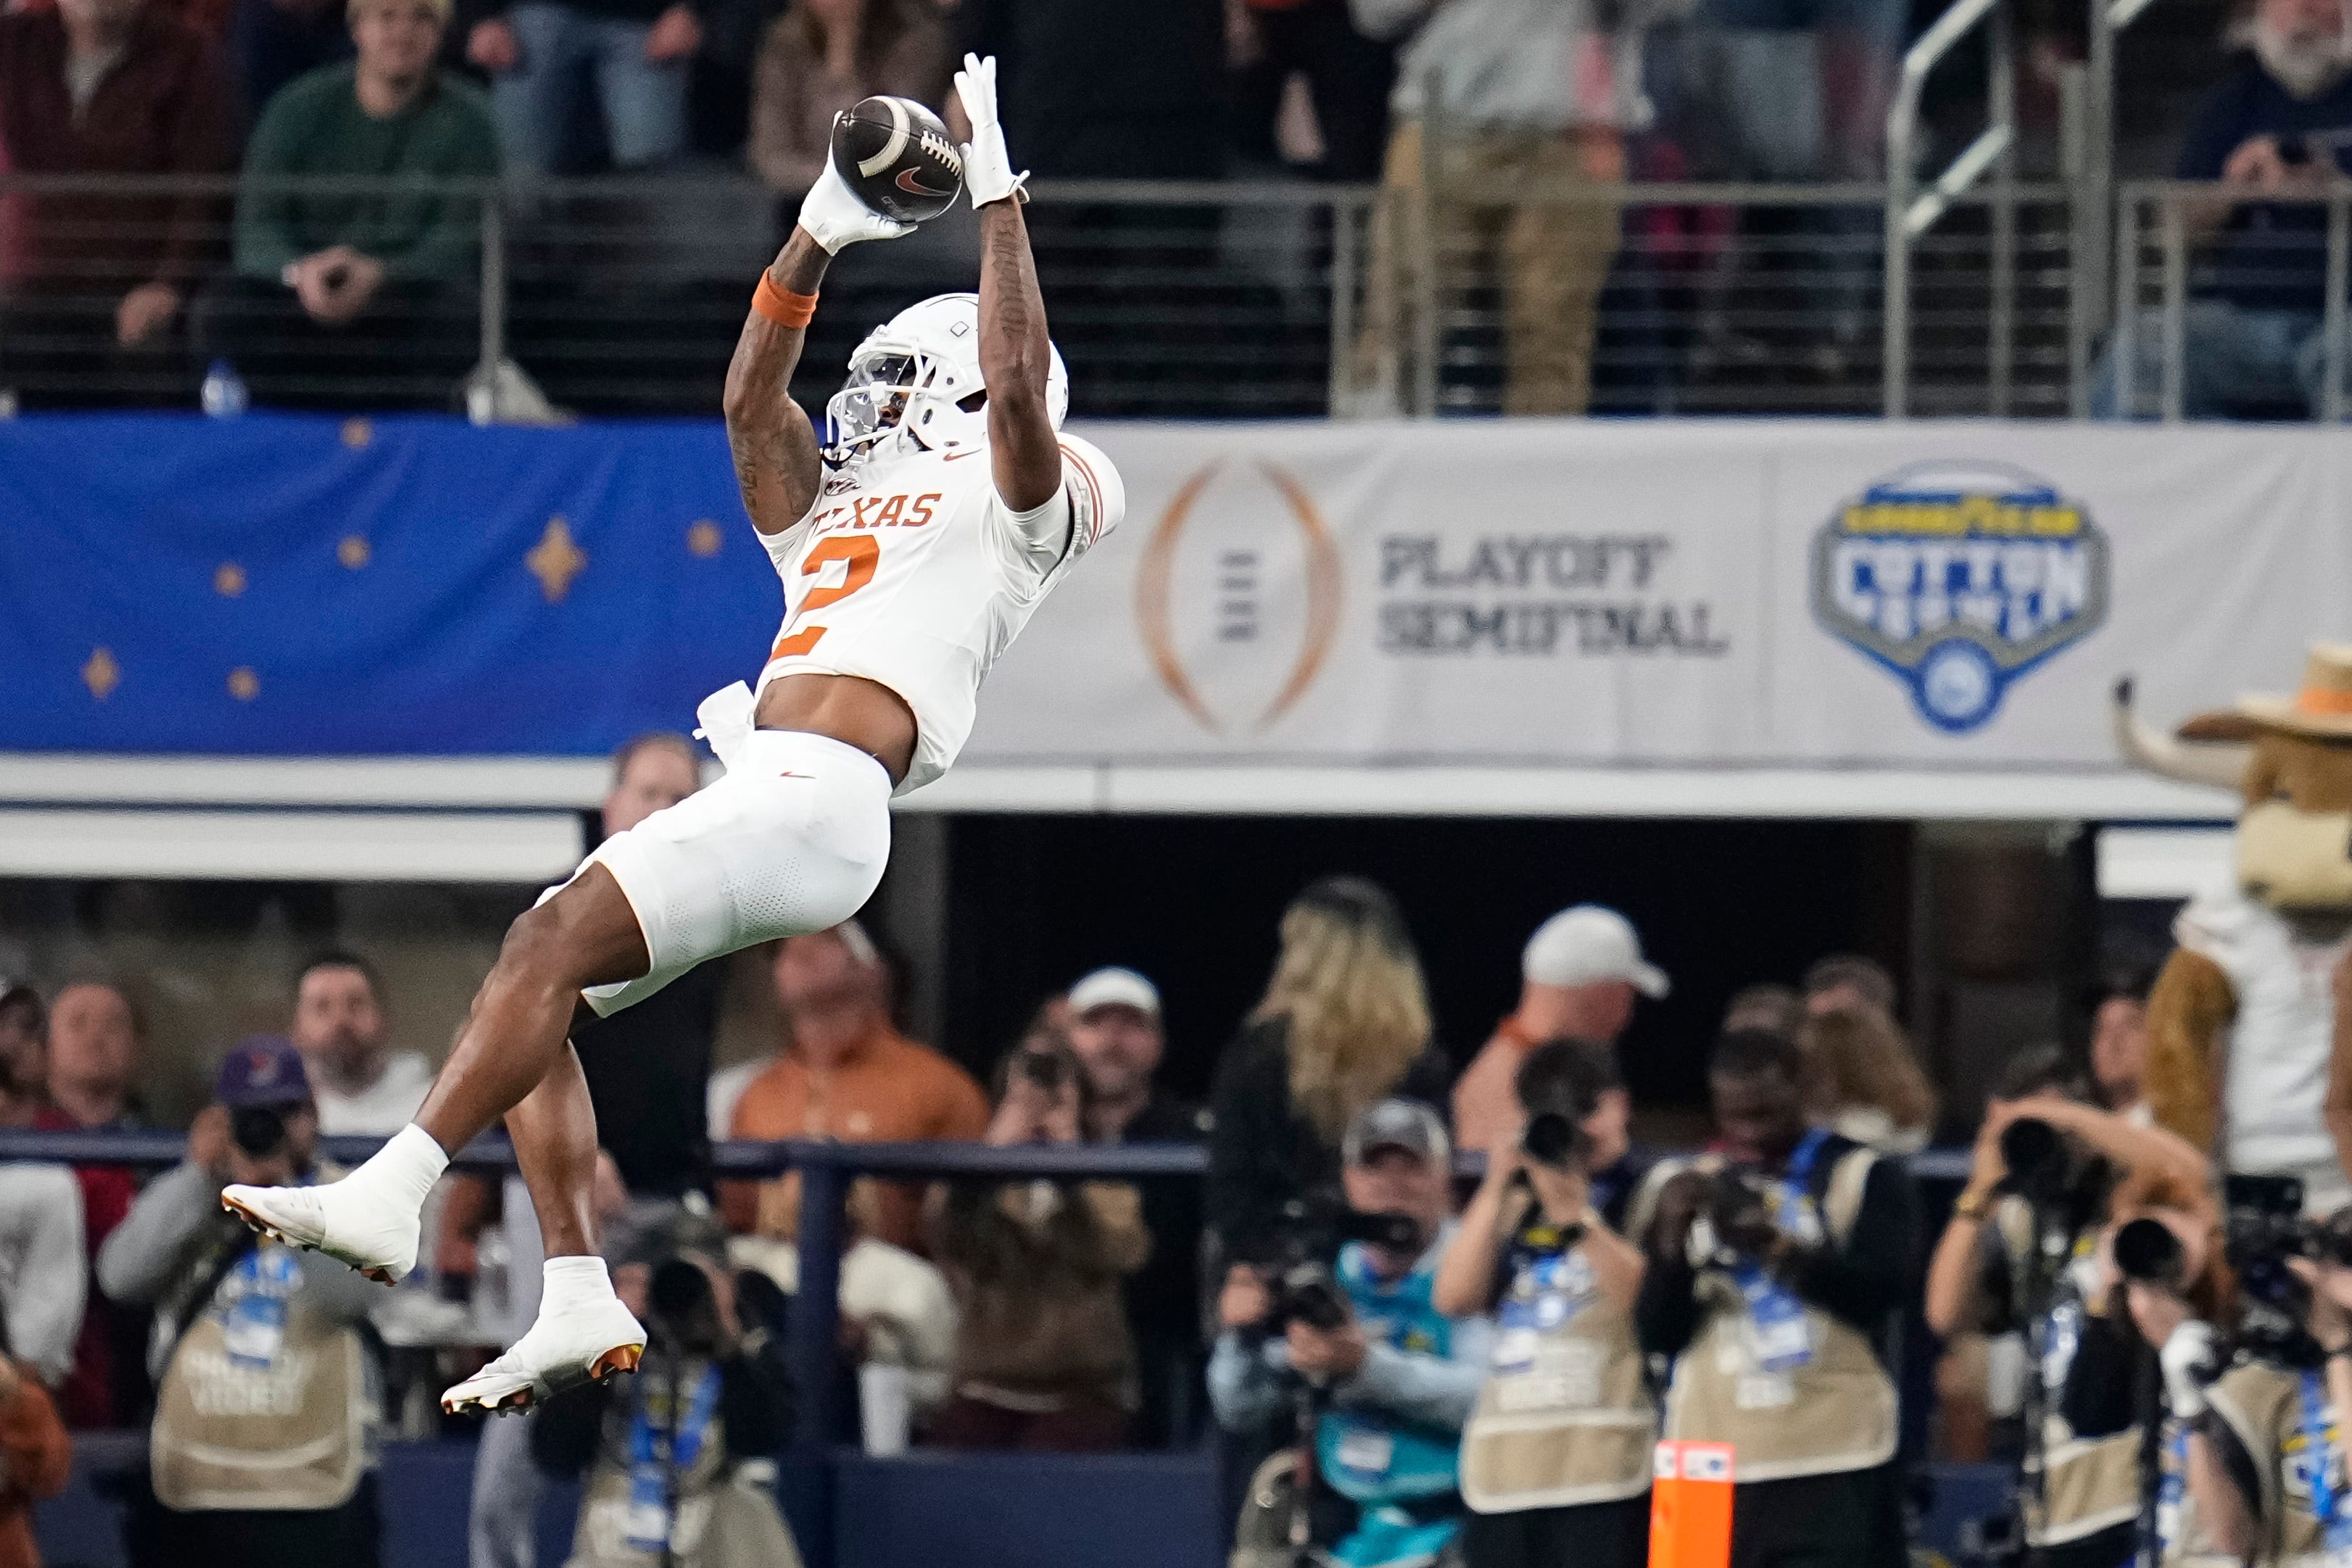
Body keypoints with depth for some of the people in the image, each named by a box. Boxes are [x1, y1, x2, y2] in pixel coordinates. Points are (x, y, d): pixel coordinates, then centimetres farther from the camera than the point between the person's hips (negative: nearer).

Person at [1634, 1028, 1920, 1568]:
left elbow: (1884, 1288, -12)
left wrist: (1775, 1245, -22)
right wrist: (1673, 1238, -12)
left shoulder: (1864, 1176, 3)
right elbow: (1658, 1333, 5)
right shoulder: (1683, 1186, 12)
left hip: (1834, 1466, -3)